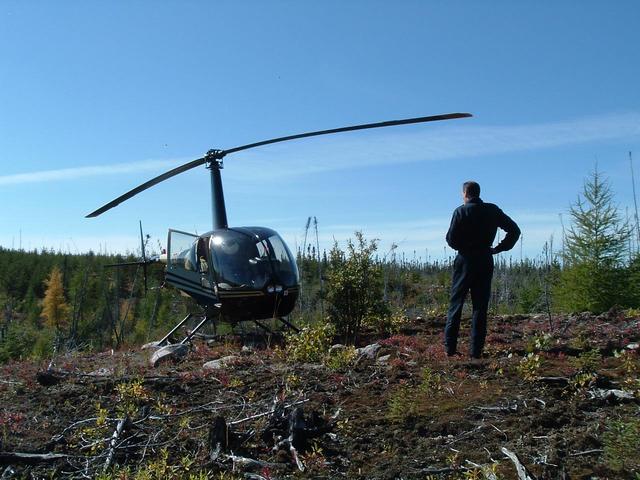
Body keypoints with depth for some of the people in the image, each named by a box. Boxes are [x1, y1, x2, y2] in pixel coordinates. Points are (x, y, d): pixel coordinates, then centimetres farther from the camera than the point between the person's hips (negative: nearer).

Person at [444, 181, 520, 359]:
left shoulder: (461, 211, -5)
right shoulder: (493, 211, 6)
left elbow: (451, 239, -9)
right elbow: (514, 230, 7)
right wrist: (499, 248, 7)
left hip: (465, 261, -3)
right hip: (485, 261, 3)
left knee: (456, 304, 5)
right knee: (480, 307, 5)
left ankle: (450, 347, 3)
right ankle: (476, 351, 3)